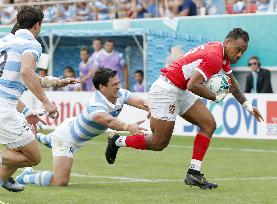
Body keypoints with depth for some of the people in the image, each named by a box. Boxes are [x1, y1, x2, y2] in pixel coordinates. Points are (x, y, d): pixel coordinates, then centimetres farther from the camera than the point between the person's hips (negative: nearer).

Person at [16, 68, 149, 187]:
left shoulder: (120, 94, -18)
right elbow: (109, 121, -61)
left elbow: (139, 102, -31)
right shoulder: (95, 105, -42)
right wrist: (128, 127, -79)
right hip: (66, 140, -9)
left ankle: (46, 139, 74)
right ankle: (26, 177, 8)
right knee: (60, 182, -17)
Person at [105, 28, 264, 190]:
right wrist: (215, 97, -17)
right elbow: (193, 85, -31)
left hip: (181, 92, 10)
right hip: (166, 90, -10)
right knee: (159, 143, -3)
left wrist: (248, 106, 24)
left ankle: (194, 173, 1)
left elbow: (232, 84, 26)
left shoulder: (223, 55, 9)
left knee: (209, 124, 1)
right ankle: (117, 141, 17)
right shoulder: (214, 56, -23)